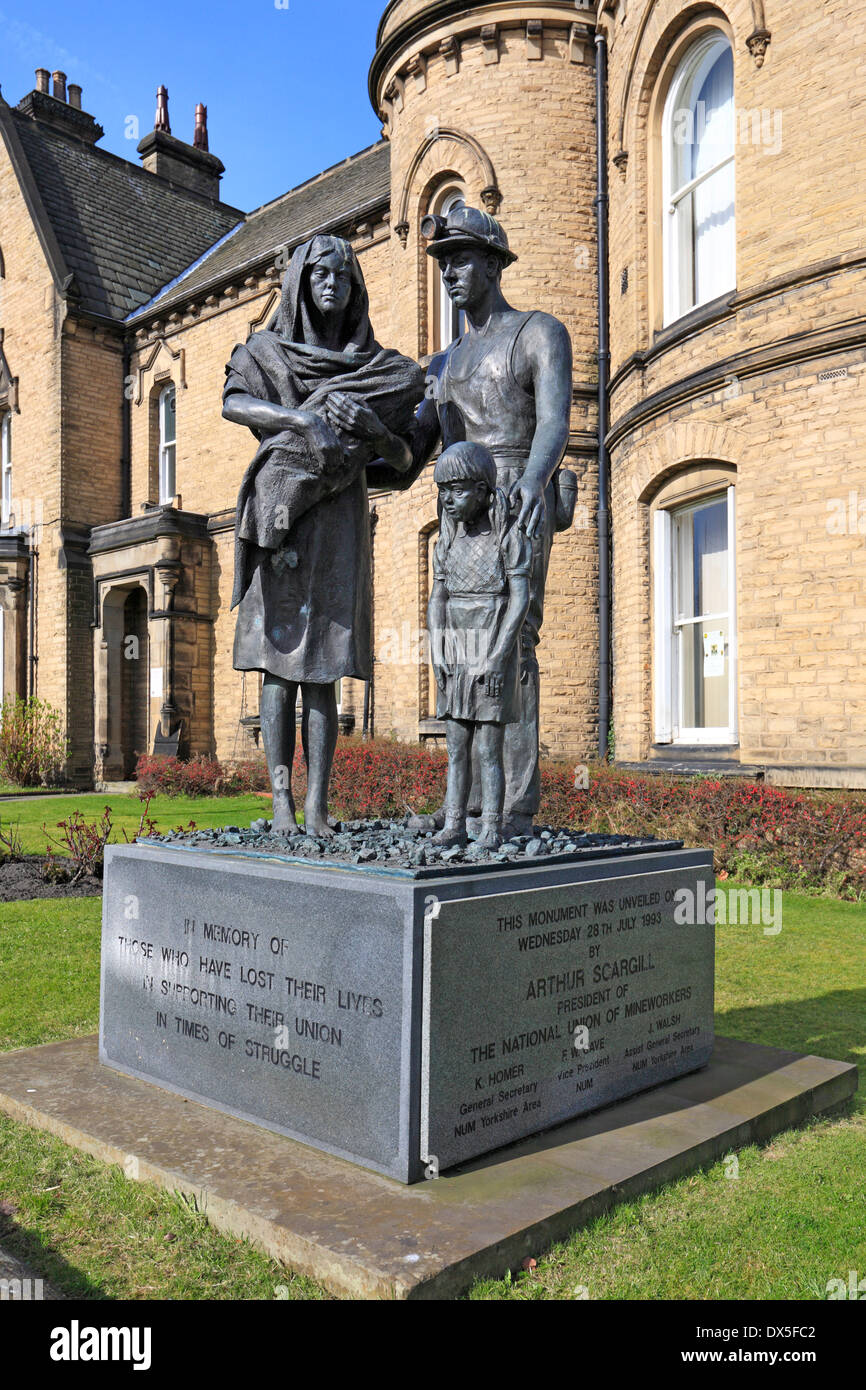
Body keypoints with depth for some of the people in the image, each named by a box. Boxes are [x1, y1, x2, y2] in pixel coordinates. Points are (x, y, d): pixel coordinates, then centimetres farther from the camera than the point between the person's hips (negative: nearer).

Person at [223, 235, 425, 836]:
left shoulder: (381, 367, 15)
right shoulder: (267, 351, 12)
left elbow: (403, 460, 8)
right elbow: (233, 403, -9)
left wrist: (375, 429, -11)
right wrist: (302, 417, -21)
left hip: (338, 520, 1)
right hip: (279, 515, 0)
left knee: (320, 671, -4)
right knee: (278, 662, -6)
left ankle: (317, 808, -5)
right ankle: (282, 802, -4)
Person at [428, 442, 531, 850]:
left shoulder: (509, 534, -6)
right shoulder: (450, 538, 11)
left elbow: (520, 599, -11)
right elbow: (438, 600, 10)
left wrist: (497, 657, -18)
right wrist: (437, 654, -1)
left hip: (493, 651, -5)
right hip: (456, 652, 6)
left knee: (488, 748, -4)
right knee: (457, 747, 6)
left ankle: (492, 831, 4)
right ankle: (454, 826, 12)